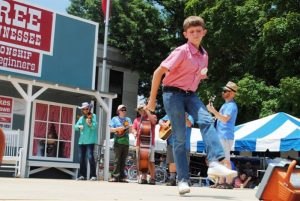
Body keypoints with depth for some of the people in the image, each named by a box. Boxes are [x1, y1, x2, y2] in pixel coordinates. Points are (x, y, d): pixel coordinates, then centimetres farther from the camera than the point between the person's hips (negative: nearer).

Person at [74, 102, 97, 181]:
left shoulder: (93, 116, 3)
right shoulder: (81, 118, 18)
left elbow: (95, 126, -9)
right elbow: (76, 127, 11)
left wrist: (90, 124, -29)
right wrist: (79, 126, -11)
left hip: (90, 140, -5)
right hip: (82, 140, 6)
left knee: (90, 157, -13)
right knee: (81, 158, 5)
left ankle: (93, 175, -9)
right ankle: (82, 175, 13)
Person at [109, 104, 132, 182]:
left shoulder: (128, 119, 17)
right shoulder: (115, 119, 7)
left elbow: (130, 131, 16)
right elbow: (111, 129, 0)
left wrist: (130, 127, -5)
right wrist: (119, 128, -14)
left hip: (126, 142, 4)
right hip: (118, 142, -4)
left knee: (123, 160, 4)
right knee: (117, 160, -8)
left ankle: (121, 177, 7)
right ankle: (115, 176, -8)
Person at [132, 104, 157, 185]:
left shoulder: (152, 116, 11)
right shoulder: (137, 120, 19)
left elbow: (153, 121, -11)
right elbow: (133, 128, 12)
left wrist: (147, 111, -7)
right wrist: (135, 132, -11)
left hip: (150, 143, -3)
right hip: (139, 143, 3)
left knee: (151, 162, -6)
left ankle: (152, 179, -1)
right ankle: (143, 178, 8)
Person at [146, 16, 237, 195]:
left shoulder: (204, 55, 10)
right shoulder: (182, 51, -11)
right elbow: (158, 73, -13)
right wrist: (152, 99, -11)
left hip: (190, 94, 5)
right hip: (174, 93, -5)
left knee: (206, 120, -24)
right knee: (180, 137, -7)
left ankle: (215, 163, -34)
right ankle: (183, 180, -2)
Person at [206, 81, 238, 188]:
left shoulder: (231, 105, -11)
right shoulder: (225, 104, 21)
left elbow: (225, 119, -24)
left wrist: (213, 111, -24)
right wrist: (213, 110, 11)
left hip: (226, 136, -10)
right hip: (220, 136, 10)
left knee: (225, 160, -10)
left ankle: (228, 182, -7)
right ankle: (221, 182, 17)